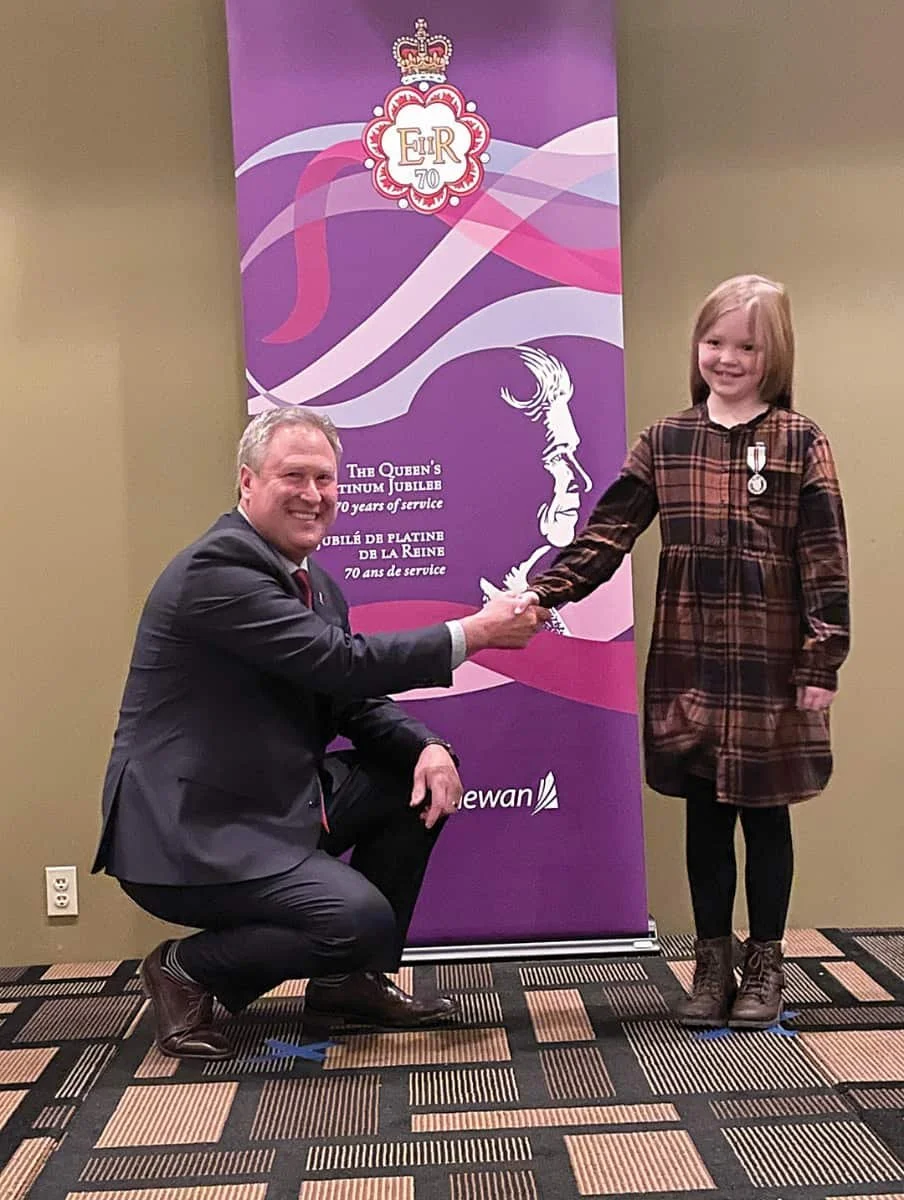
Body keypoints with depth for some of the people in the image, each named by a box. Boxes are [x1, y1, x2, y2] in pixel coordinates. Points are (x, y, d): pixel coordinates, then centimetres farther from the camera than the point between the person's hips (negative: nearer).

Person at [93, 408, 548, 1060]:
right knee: (364, 921, -22)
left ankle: (351, 981, 17)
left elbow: (354, 702, 11)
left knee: (421, 780, 7)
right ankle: (189, 970, 3)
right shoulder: (217, 567, -19)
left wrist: (427, 747, -9)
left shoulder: (317, 582, 11)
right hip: (188, 830, -10)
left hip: (276, 802, 10)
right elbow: (342, 662, -25)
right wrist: (473, 633, -19)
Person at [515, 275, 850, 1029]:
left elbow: (825, 563, -5)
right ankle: (712, 963, 25)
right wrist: (543, 591, -13)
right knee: (705, 815, 11)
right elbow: (608, 531, 0)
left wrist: (823, 664, -9)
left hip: (772, 666, -2)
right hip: (688, 665, 2)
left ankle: (765, 965, 26)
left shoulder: (801, 443, -2)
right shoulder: (665, 442, 6)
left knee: (765, 815, 10)